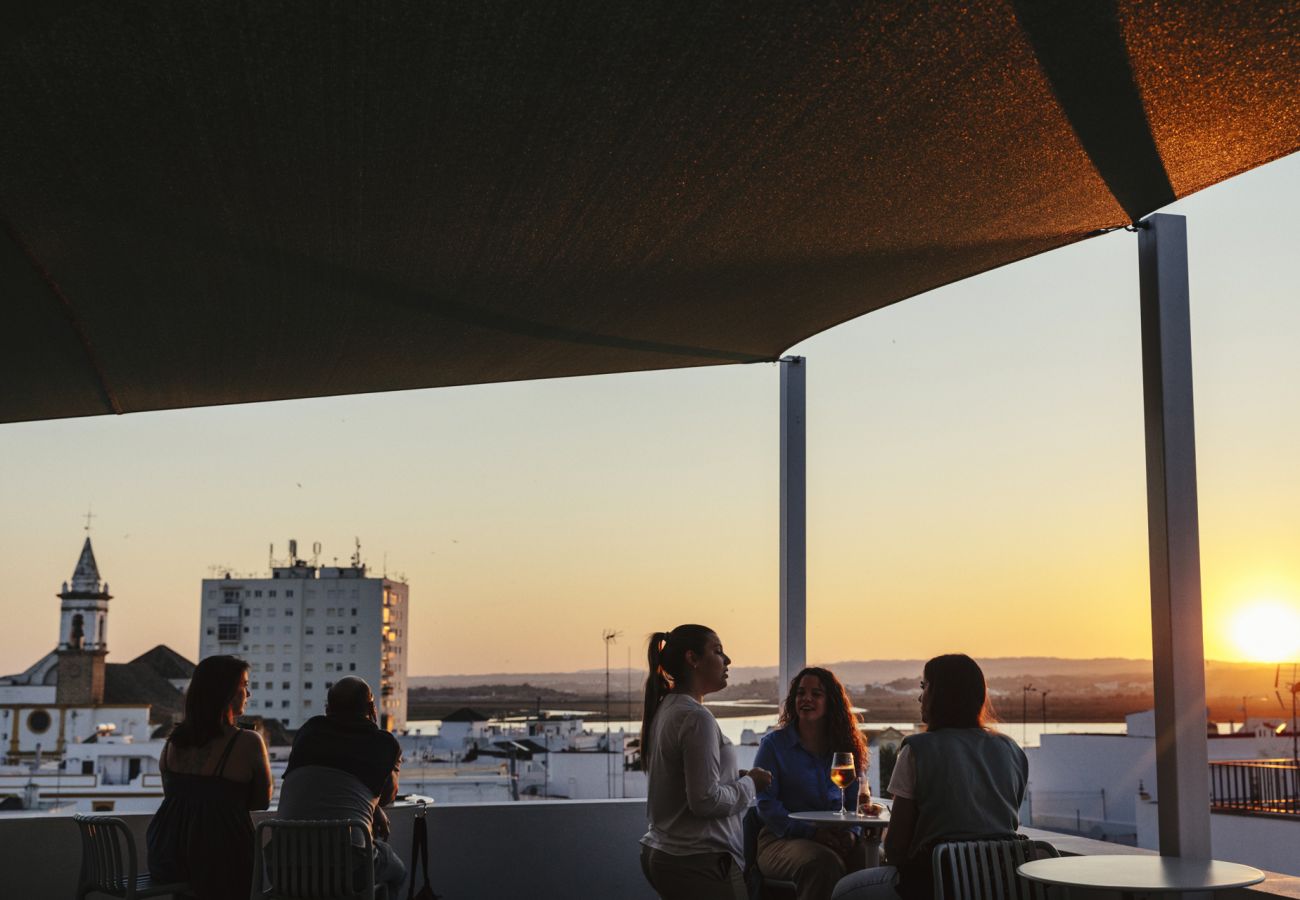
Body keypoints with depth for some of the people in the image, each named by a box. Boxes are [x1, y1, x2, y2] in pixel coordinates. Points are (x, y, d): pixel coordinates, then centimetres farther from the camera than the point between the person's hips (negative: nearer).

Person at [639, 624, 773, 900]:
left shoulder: (664, 710, 12)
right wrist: (750, 783, -5)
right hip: (699, 861, -9)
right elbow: (705, 801, -20)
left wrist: (736, 777, 11)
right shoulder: (696, 717, -16)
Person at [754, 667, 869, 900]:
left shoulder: (844, 747, 16)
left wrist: (851, 832, -8)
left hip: (837, 840, 4)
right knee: (825, 863, -37)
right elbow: (766, 804, -4)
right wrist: (812, 833, -17)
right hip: (782, 841, -3)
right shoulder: (774, 745, 4)